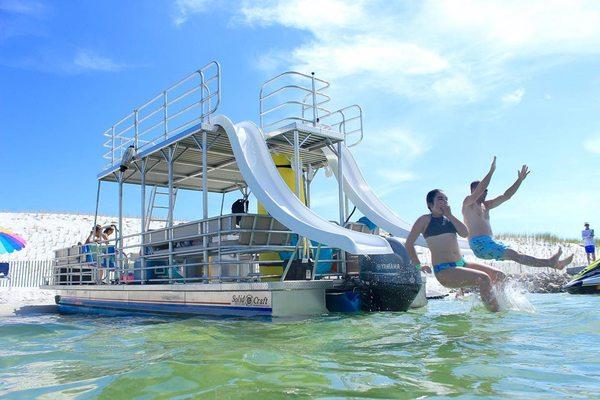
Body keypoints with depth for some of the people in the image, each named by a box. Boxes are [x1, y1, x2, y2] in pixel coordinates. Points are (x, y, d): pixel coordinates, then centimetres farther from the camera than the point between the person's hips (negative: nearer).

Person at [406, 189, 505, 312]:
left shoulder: (449, 218, 18)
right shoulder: (425, 220, -1)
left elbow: (465, 233, 0)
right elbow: (409, 243, -1)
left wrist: (450, 215, -1)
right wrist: (418, 266, 2)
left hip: (461, 263, 8)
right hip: (444, 270, -8)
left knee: (499, 276, 2)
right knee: (484, 279, -25)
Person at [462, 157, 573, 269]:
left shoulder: (485, 205, 25)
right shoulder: (468, 203, 0)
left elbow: (506, 196, 24)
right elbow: (480, 189, -19)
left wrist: (520, 179, 18)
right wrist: (491, 170, -17)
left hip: (490, 243, 9)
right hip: (479, 244, -9)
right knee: (512, 254, -21)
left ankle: (555, 264, -11)